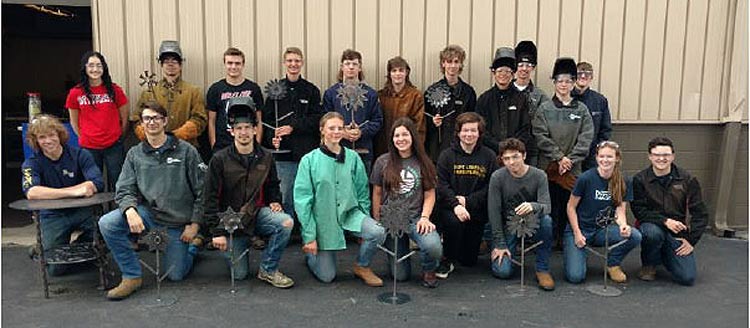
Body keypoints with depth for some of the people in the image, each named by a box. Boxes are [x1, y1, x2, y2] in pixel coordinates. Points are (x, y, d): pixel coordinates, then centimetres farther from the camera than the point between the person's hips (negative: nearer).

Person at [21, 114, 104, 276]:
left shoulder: (80, 155, -4)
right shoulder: (31, 164, -5)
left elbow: (97, 184, -18)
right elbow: (31, 193, -25)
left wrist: (54, 192, -20)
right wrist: (73, 192, -35)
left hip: (82, 210, 1)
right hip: (52, 216, 0)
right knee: (55, 269, -10)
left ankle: (78, 246, 11)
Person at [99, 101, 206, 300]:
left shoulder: (185, 151, -4)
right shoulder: (135, 154, 5)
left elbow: (202, 190, -4)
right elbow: (124, 190, -1)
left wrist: (195, 224, -8)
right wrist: (130, 210, -23)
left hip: (179, 222, -2)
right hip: (148, 213, 3)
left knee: (176, 275, 0)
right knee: (107, 224, -24)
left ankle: (193, 245, 33)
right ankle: (132, 276, -7)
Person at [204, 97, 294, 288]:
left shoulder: (265, 158, 0)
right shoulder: (220, 159, -10)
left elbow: (273, 185, 18)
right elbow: (211, 198, -9)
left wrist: (275, 201, -3)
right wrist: (217, 231, -13)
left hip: (257, 213, 2)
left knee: (286, 222, -29)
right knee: (239, 275, -4)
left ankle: (268, 269, -11)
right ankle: (236, 247, 31)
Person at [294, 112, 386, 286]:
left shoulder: (353, 157, 0)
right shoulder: (309, 160, -7)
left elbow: (362, 192, 7)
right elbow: (302, 199, -8)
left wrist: (365, 220, 1)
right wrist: (309, 236, -11)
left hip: (350, 212, 2)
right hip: (322, 218, -2)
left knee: (378, 232, -26)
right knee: (326, 276, 1)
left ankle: (362, 266, 4)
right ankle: (310, 251, 34)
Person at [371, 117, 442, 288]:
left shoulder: (423, 163, 5)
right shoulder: (383, 162, 3)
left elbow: (429, 195, 5)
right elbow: (377, 194, 8)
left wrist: (424, 217, -10)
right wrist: (376, 223, 6)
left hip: (415, 218, 0)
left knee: (434, 247, -33)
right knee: (401, 275, 0)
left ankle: (428, 270, 5)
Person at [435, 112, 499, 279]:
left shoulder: (488, 156, 2)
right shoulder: (447, 155, 0)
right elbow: (441, 185, -9)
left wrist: (467, 201, -15)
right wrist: (455, 205, -25)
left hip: (477, 210, 2)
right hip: (450, 207, -2)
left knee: (469, 260, 6)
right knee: (454, 221, -37)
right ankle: (447, 261, -13)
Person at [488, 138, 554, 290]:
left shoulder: (539, 175, -10)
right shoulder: (497, 177, -12)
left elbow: (546, 207, -18)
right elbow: (494, 212, -9)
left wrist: (533, 206, -43)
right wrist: (500, 245, -11)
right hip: (508, 226, 0)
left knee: (546, 220, -34)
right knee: (502, 271, -18)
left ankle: (542, 269, -16)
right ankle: (506, 251, 20)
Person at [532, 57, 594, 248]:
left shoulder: (582, 110, 7)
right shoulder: (544, 109, 4)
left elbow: (586, 139, 1)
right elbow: (540, 136, -4)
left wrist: (570, 160, -10)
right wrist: (559, 157, -11)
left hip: (573, 169, 1)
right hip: (548, 166, -1)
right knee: (550, 205, 2)